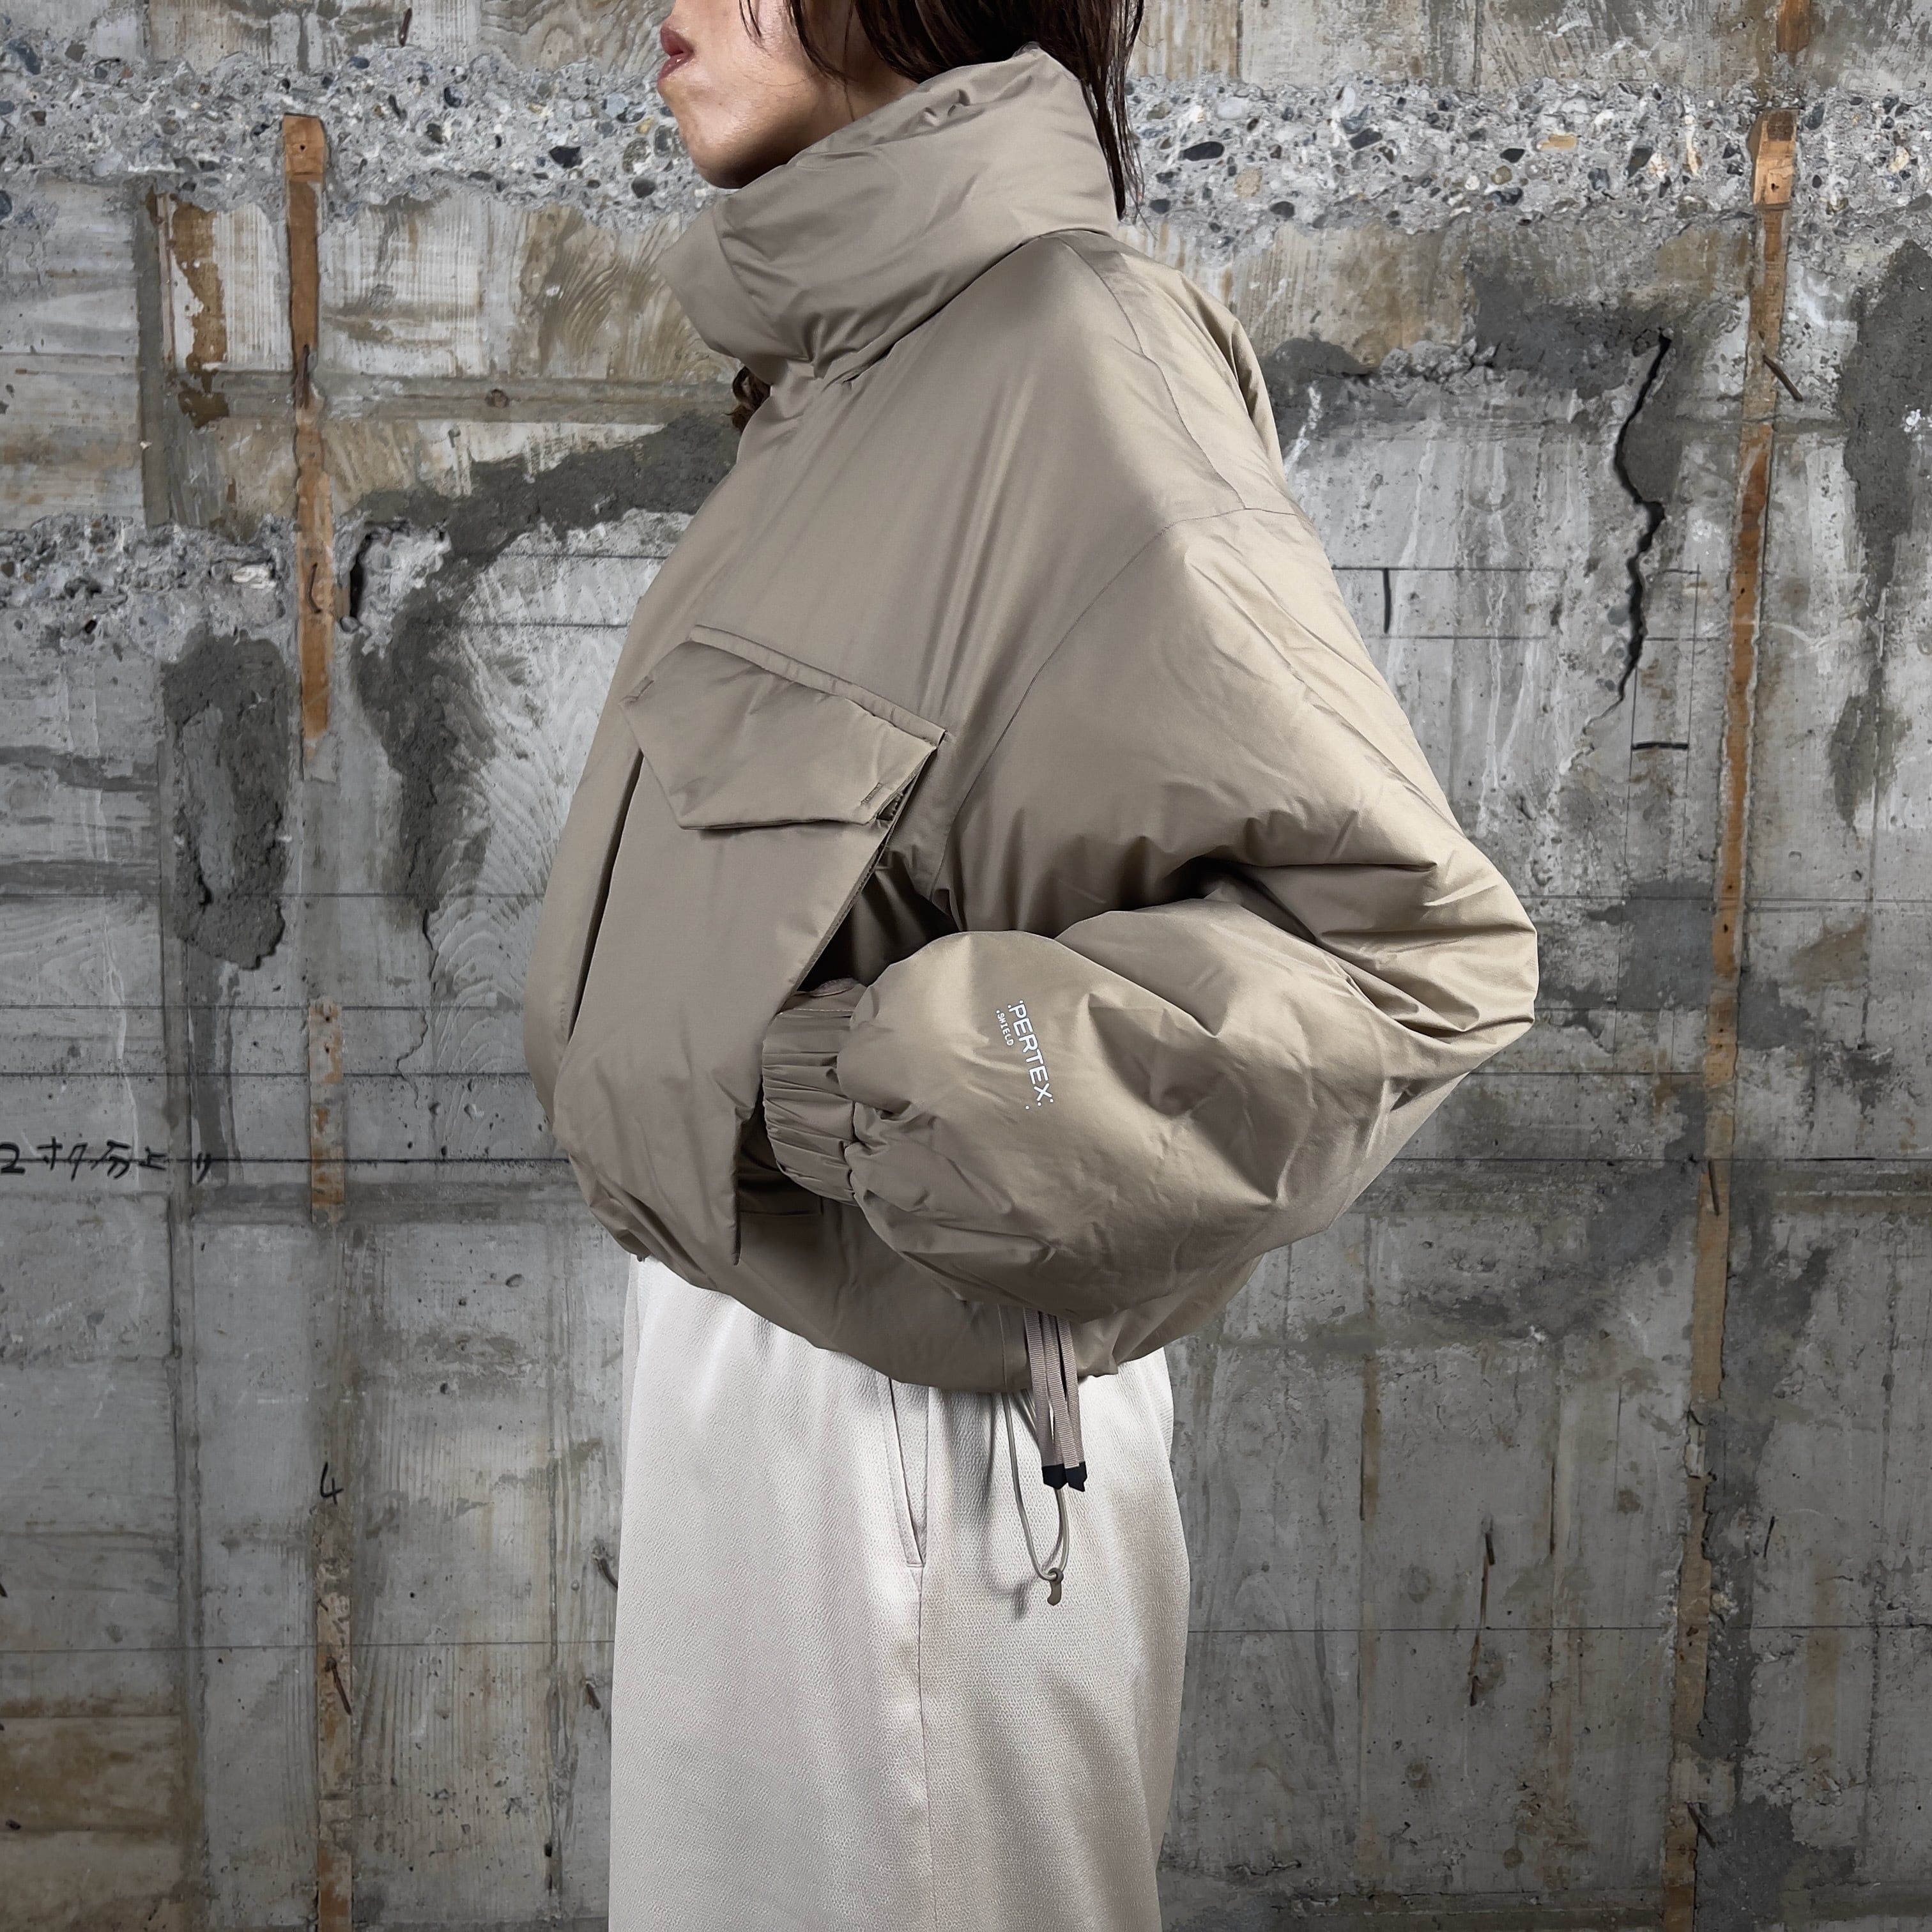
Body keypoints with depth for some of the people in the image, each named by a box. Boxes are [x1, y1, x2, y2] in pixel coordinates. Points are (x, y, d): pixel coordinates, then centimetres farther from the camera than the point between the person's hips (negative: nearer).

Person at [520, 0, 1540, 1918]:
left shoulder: (1068, 358, -20)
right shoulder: (856, 361, 6)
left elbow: (1420, 943, -23)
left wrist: (866, 1073, -24)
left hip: (895, 1400, -8)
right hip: (734, 1338, 8)